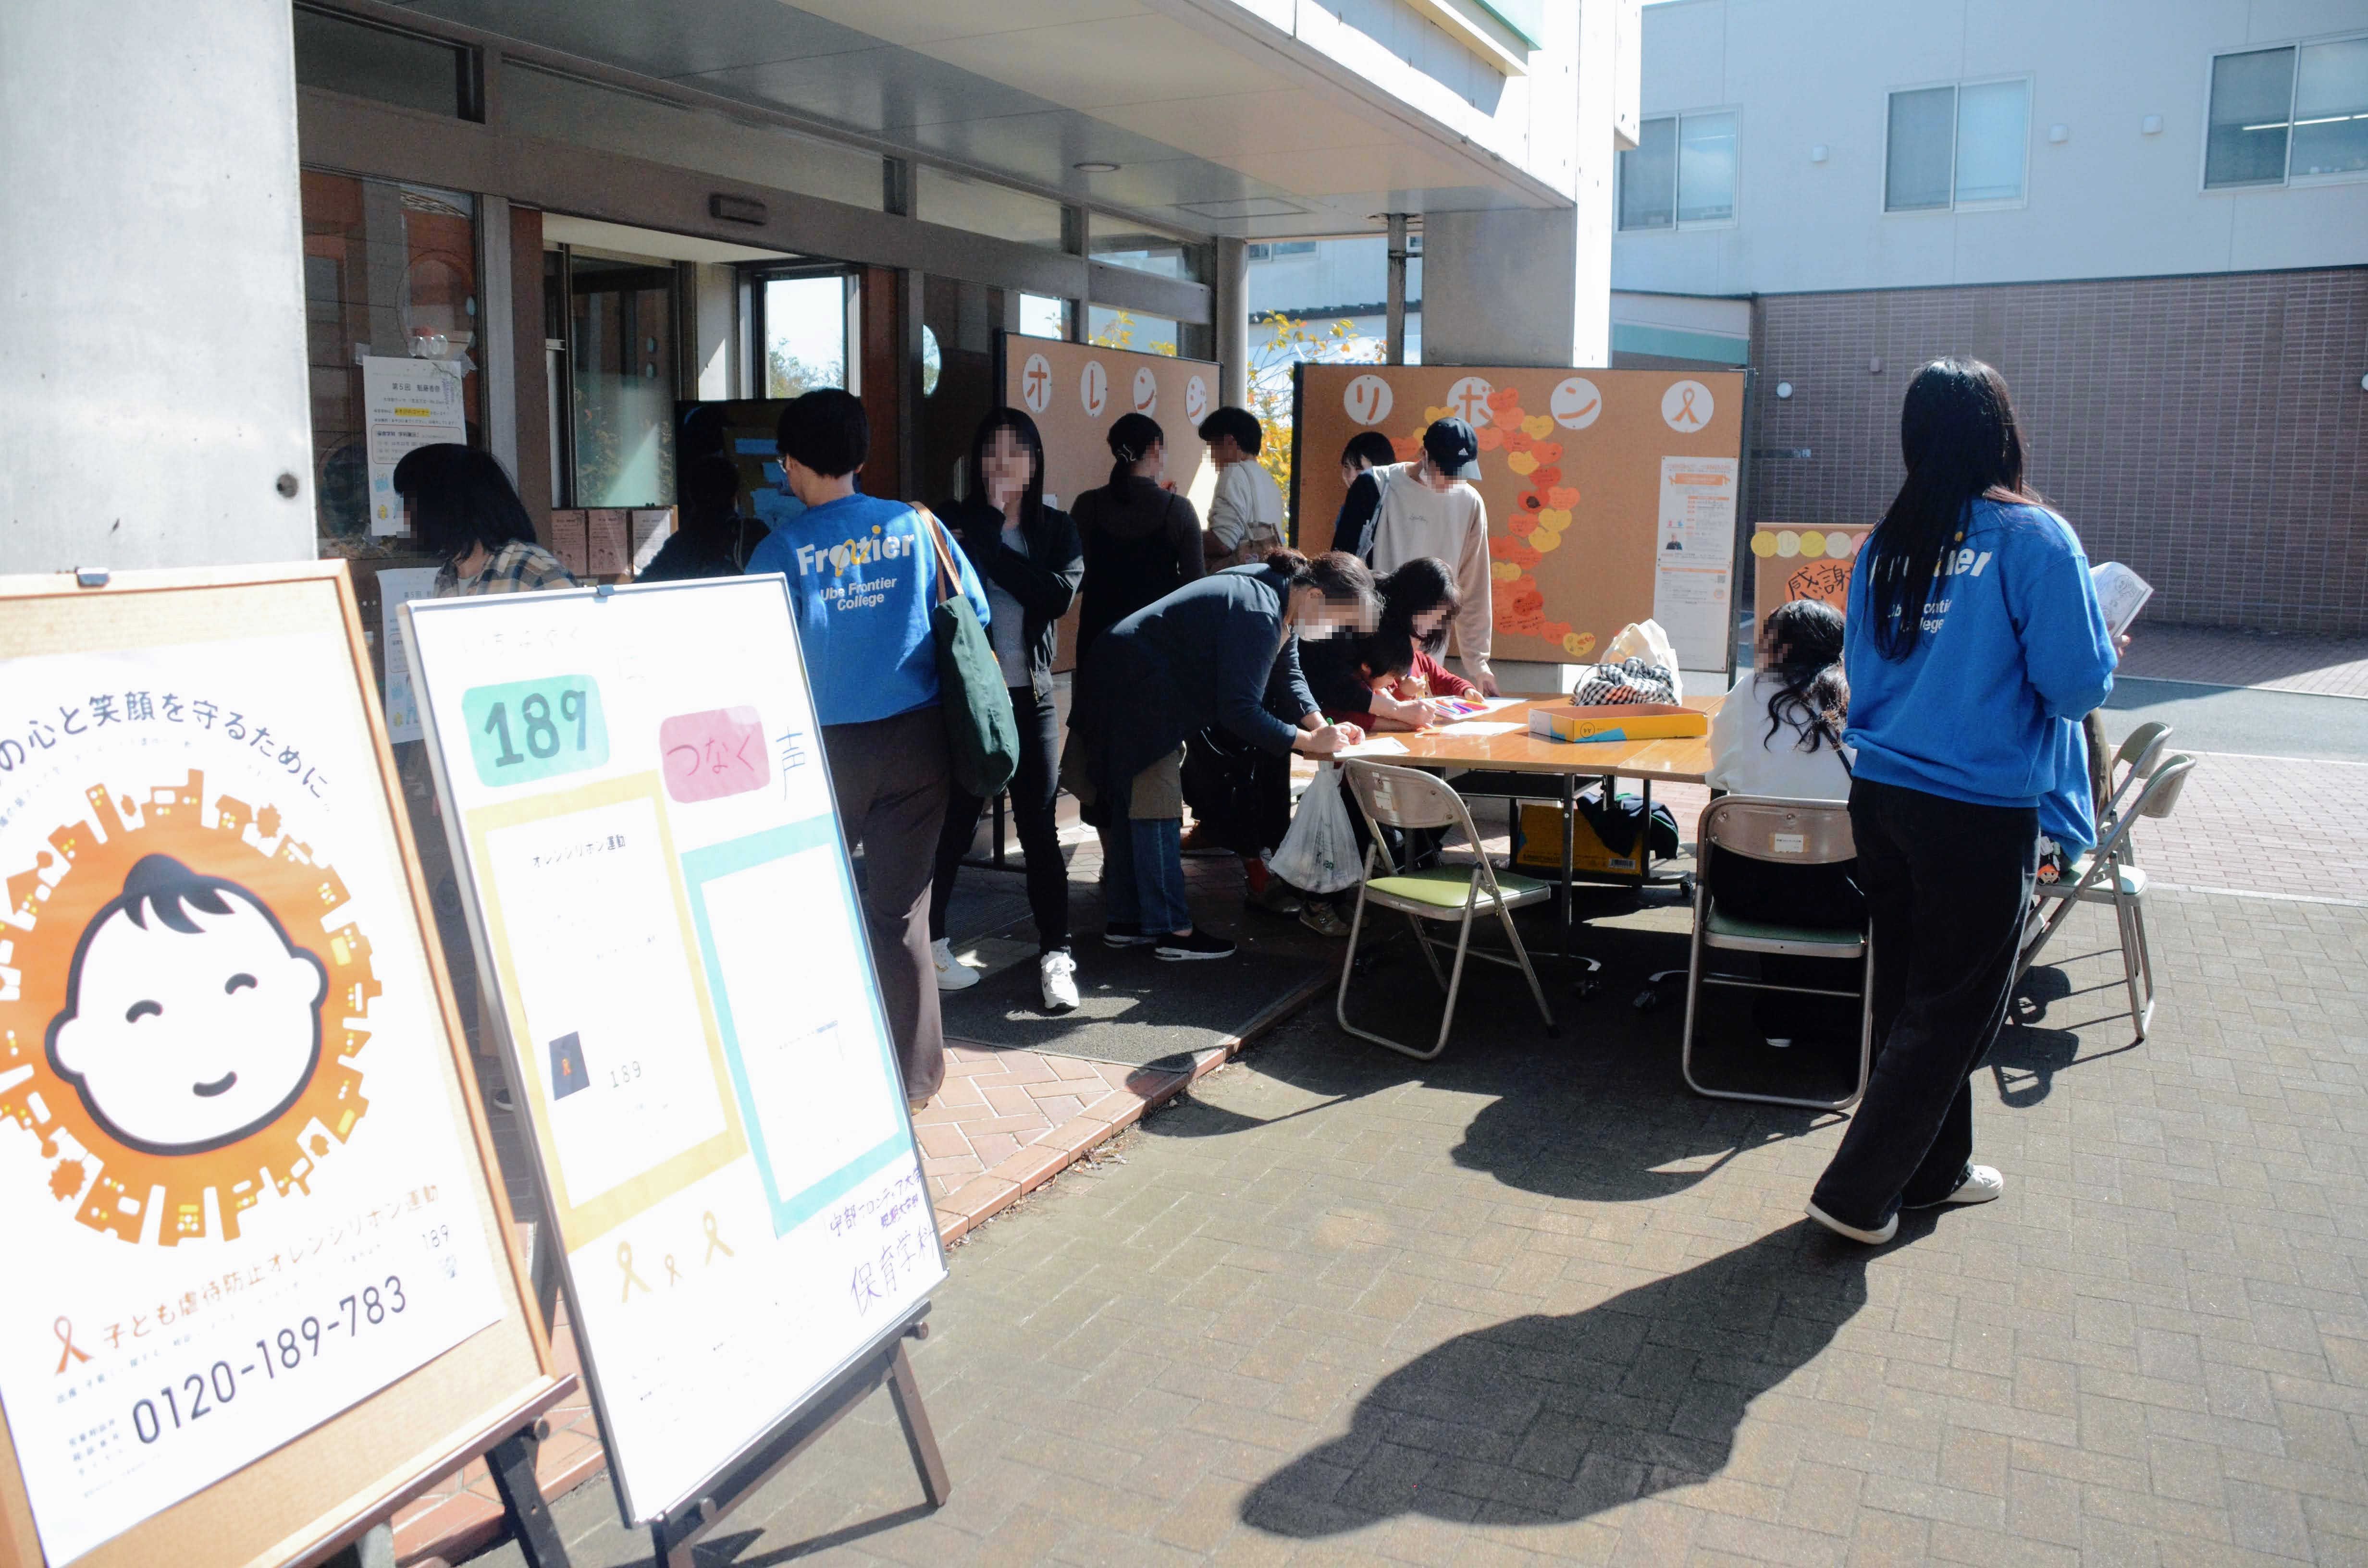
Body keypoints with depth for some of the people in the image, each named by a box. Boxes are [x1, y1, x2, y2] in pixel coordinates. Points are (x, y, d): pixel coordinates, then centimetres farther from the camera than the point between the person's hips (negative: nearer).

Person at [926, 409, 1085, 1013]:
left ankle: (1055, 955, 8)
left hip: (1030, 696, 2)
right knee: (956, 823, 4)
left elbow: (1060, 596, -13)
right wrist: (990, 522, -12)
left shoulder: (1056, 528, 7)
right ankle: (929, 944, 20)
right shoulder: (957, 521, 1)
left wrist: (993, 549, -13)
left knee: (1039, 827, 2)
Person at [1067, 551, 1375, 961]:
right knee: (1157, 806, -7)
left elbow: (1288, 673, 10)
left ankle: (1127, 921, 20)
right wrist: (1309, 741, -23)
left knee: (1134, 804, 13)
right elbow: (1240, 710, -29)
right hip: (1133, 691, -10)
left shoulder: (1280, 596, 1)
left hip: (1147, 688, 10)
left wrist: (1321, 724, -4)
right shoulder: (1258, 614, -28)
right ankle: (1172, 931, -2)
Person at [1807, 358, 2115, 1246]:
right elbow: (2078, 684, -12)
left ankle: (1932, 1169, 33)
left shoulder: (1887, 545, 4)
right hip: (1980, 813, -6)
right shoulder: (2032, 537, -12)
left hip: (1880, 797, 6)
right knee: (1954, 1011, 7)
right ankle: (1857, 1194, 10)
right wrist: (2102, 649, 8)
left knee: (1910, 995, 18)